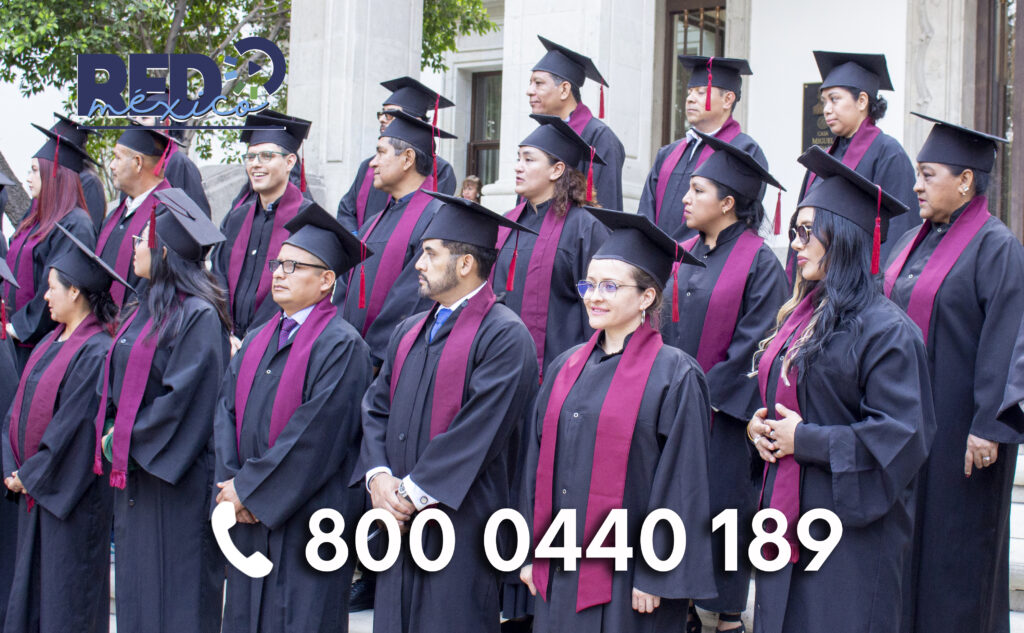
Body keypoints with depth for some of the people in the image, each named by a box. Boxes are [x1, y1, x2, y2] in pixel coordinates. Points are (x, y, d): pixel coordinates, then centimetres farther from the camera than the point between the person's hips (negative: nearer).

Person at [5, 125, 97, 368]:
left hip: (48, 337, -8)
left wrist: (21, 325, -13)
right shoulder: (33, 219, 14)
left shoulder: (76, 225, -13)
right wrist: (10, 321, 6)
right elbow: (13, 271, 19)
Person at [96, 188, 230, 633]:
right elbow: (117, 383, 19)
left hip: (174, 478, -9)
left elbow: (183, 398, -19)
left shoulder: (198, 316, -15)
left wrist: (124, 441, -13)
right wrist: (111, 434, 3)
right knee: (137, 589, 13)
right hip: (131, 471, 9)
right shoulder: (146, 309, 13)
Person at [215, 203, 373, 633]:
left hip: (308, 523, -7)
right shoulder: (258, 341, 15)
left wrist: (249, 488, -13)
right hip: (250, 519, 7)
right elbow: (227, 411, 10)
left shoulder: (340, 346, -9)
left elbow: (316, 433, -16)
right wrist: (231, 482, -7)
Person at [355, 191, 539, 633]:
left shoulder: (504, 336, -9)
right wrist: (378, 476, -6)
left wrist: (413, 492, -15)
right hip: (399, 516, 7)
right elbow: (377, 407, 12)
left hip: (461, 523, -7)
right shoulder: (408, 332, 16)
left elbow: (479, 428, -17)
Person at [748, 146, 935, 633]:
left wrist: (806, 439, -17)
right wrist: (758, 425, 3)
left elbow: (901, 435, -19)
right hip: (788, 511, 8)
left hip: (852, 528, -8)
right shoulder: (802, 315, 12)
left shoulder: (885, 331, -14)